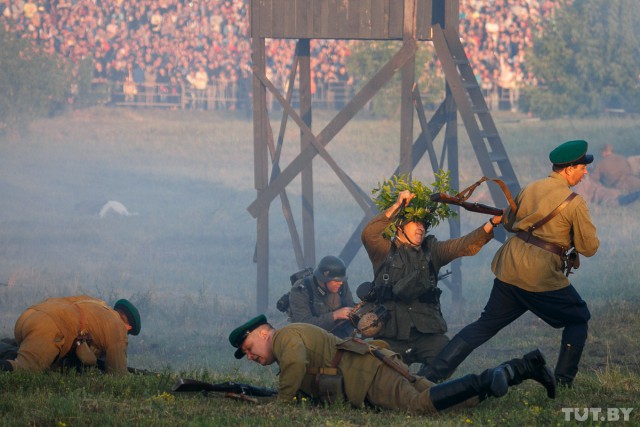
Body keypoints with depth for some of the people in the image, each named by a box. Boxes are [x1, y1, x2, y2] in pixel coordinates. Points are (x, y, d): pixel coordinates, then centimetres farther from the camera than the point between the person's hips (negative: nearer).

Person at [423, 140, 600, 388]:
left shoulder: (530, 189, 10)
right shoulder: (574, 203, -9)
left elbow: (508, 222, 23)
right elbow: (589, 248, -3)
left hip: (509, 268, 6)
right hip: (542, 275, -6)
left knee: (485, 325, 12)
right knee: (578, 320, 15)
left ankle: (432, 375, 6)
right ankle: (564, 382, 9)